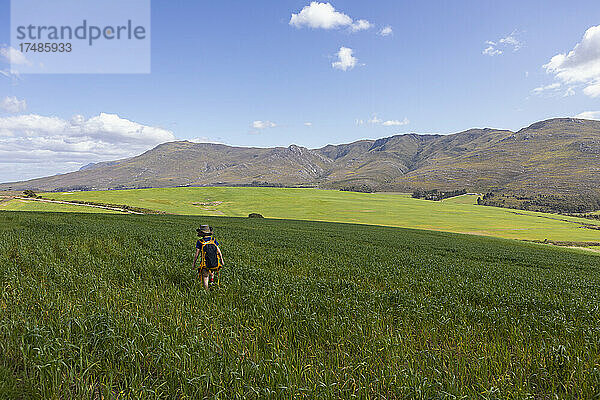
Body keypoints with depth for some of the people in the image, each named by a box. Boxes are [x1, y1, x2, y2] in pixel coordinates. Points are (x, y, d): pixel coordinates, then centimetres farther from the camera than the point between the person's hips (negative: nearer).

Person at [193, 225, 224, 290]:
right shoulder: (213, 240, -3)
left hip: (205, 265, -3)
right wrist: (221, 260, 14)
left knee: (205, 278, 19)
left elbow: (197, 254, -7)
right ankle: (212, 278, 32)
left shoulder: (200, 242, -8)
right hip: (216, 265, 3)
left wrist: (194, 263, 6)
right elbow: (219, 251, 1)